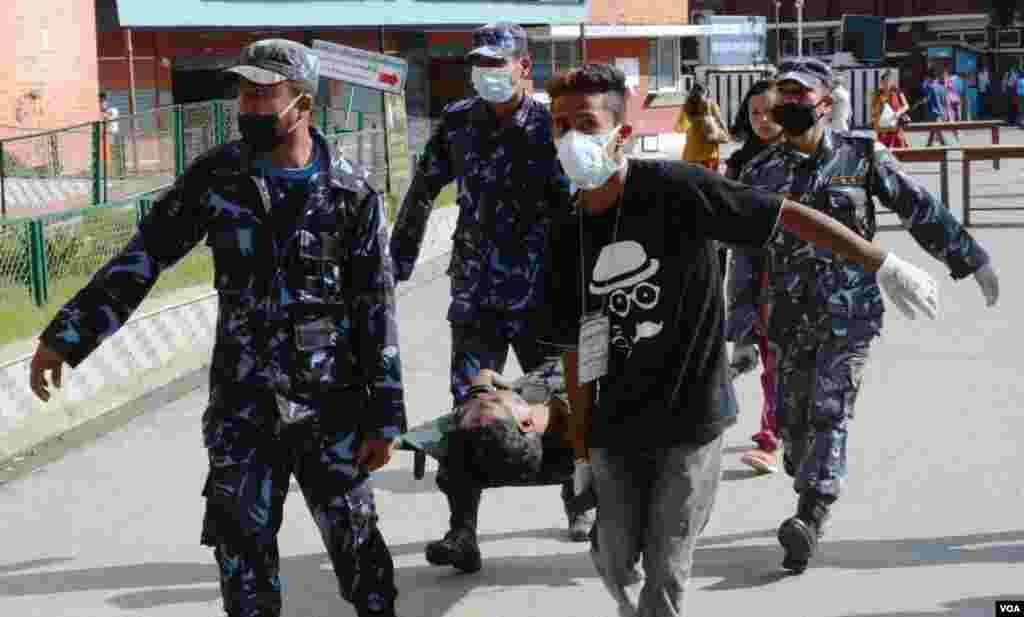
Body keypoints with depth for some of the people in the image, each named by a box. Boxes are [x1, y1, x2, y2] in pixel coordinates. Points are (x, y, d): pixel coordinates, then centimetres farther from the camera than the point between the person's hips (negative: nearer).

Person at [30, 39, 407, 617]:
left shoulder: (353, 194, -7)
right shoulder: (217, 175, -1)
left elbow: (376, 310, -4)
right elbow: (142, 257, 2)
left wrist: (384, 419, -5)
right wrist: (66, 335, -4)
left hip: (331, 404, -2)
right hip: (242, 403, 2)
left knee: (353, 536, 7)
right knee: (242, 541, 5)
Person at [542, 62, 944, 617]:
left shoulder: (674, 189, -15)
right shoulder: (566, 238, 0)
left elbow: (791, 216, -11)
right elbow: (578, 352, 7)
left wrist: (886, 267, -11)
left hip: (692, 418, -4)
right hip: (616, 428, 4)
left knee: (666, 567, -1)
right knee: (614, 560, 5)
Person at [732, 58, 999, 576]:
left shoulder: (862, 157, -1)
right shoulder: (762, 173, 5)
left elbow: (920, 209, 7)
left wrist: (973, 260, 9)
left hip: (850, 310, -3)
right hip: (792, 314, 3)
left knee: (829, 412, -12)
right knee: (792, 417, 5)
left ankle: (810, 520, -18)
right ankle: (811, 496, 25)